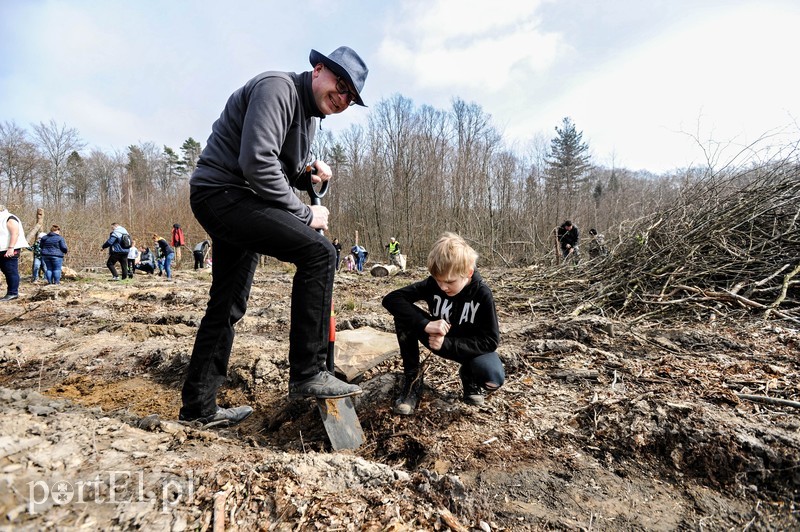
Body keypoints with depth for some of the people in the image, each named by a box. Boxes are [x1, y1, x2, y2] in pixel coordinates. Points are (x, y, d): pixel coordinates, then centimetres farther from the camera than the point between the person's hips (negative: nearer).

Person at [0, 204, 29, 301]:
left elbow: (15, 233, -19)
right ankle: (10, 293, 16)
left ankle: (13, 293, -8)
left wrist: (10, 248, -26)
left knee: (11, 271, -9)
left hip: (10, 250, -10)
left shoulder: (9, 219, -8)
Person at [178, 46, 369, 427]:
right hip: (222, 192, -10)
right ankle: (307, 375, -17)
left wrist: (308, 174, 1)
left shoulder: (309, 114, 18)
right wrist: (304, 215, -17)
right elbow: (257, 163, -23)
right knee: (318, 252, -23)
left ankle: (198, 408, 25)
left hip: (233, 203, 10)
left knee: (228, 306, 12)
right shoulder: (278, 88, -12)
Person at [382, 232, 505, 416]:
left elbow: (490, 340, -23)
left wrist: (447, 343, -33)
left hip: (471, 347, -1)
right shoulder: (432, 284, -20)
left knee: (494, 376, -34)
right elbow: (391, 299, -28)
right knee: (404, 314, -25)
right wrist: (425, 325, -40)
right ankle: (412, 378, -11)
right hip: (439, 339, 2)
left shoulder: (482, 294, -24)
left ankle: (470, 376, 4)